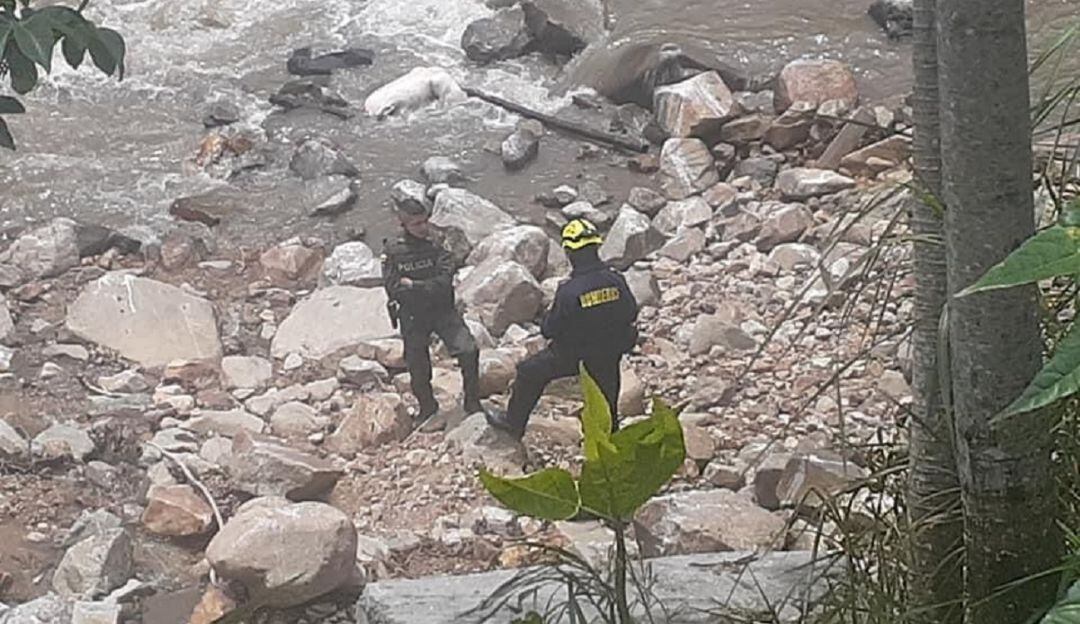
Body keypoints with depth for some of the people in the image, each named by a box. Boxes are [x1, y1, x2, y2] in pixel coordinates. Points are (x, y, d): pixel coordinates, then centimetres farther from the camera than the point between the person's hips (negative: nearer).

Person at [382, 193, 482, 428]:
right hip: (412, 316, 0)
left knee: (468, 350, -17)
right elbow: (394, 289, -15)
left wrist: (414, 286, -18)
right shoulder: (393, 253, -7)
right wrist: (430, 289, -16)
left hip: (443, 311, 0)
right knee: (418, 368, 7)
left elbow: (444, 283, -15)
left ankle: (472, 402, 2)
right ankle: (427, 409, 35)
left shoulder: (437, 248, -4)